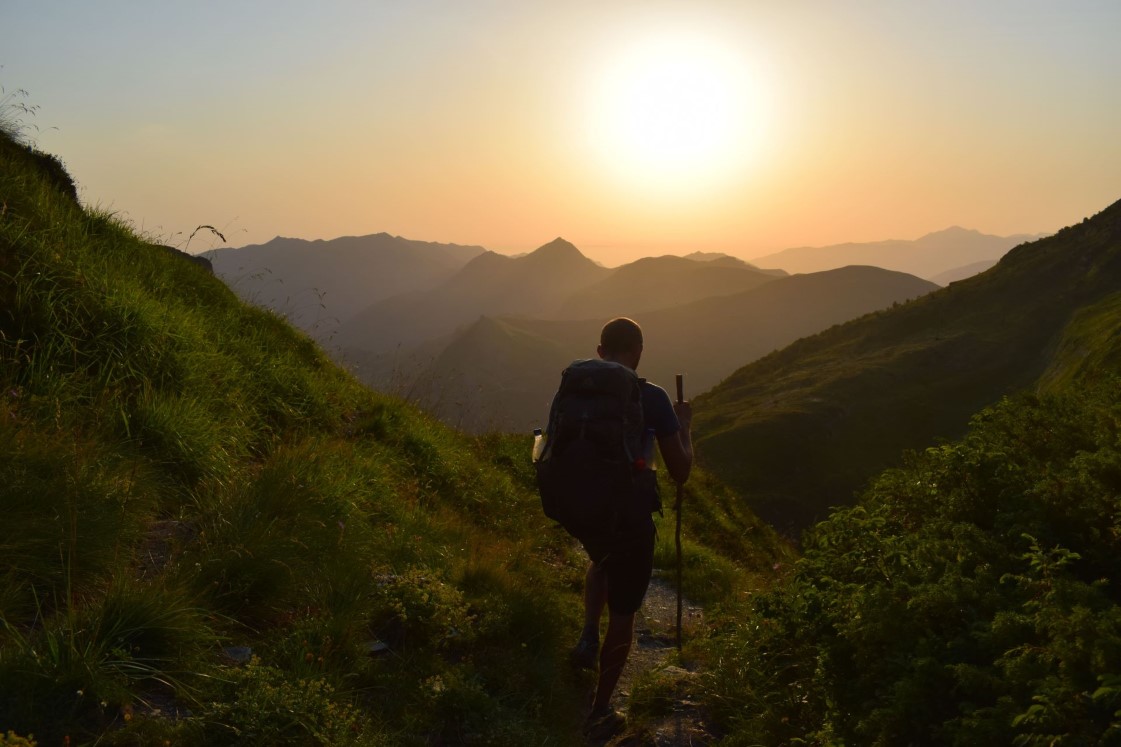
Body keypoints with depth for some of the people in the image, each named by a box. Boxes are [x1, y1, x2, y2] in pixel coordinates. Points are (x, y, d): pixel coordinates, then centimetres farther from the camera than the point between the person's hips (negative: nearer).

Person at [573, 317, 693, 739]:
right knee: (622, 614, 13)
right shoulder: (652, 398, -14)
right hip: (630, 516, -4)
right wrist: (684, 426, 6)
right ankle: (600, 713, 20)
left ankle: (588, 636, 21)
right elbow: (680, 472, -10)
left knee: (602, 561, 38)